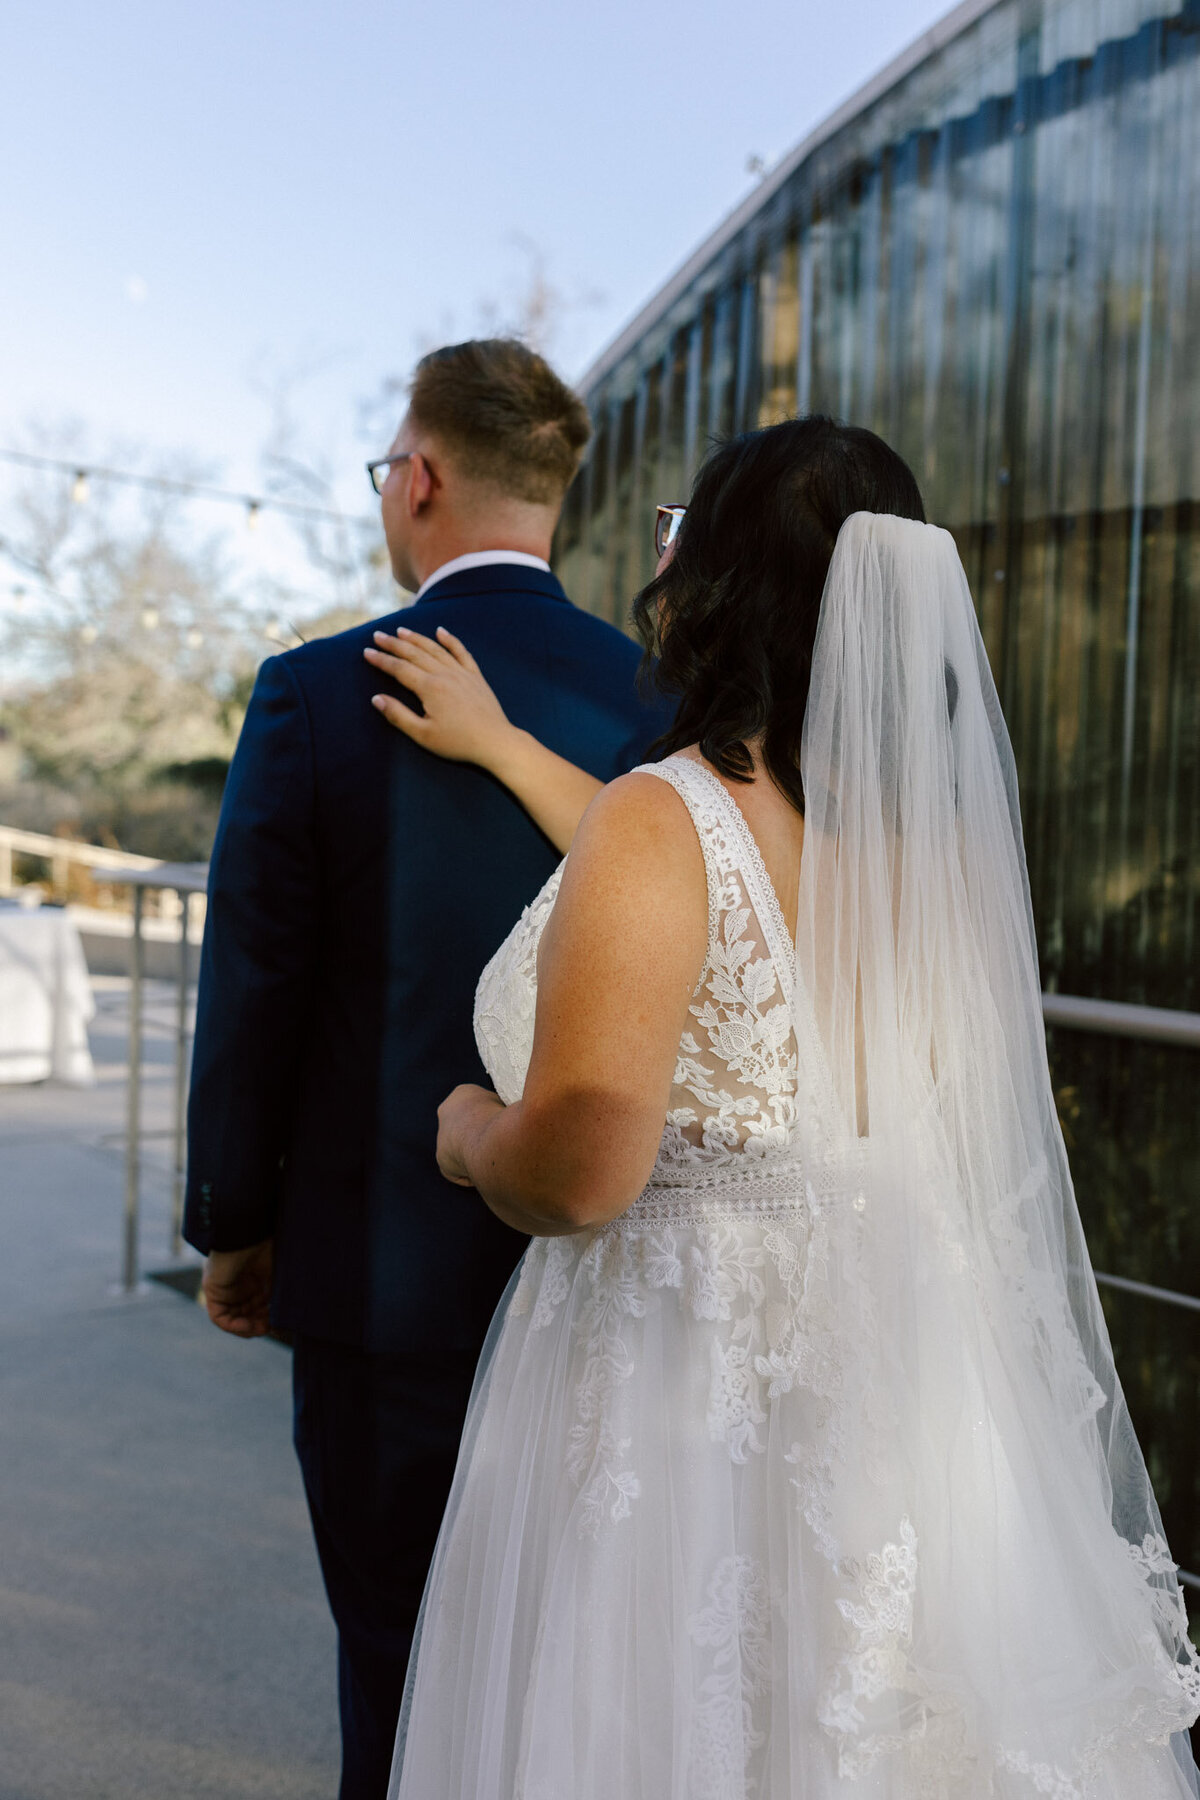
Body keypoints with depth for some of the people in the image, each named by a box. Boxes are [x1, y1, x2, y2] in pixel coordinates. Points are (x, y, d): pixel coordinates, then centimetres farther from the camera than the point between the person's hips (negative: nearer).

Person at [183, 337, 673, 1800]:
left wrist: (233, 1226, 6)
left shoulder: (317, 696, -12)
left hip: (390, 1259, -3)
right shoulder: (665, 703, -5)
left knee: (402, 1655, 15)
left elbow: (253, 996, -8)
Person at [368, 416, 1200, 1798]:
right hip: (910, 1404, 6)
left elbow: (576, 1173, -27)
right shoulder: (933, 836, 1)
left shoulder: (656, 822, -20)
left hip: (688, 1401, -6)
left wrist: (468, 1129, -4)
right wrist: (507, 747, 21)